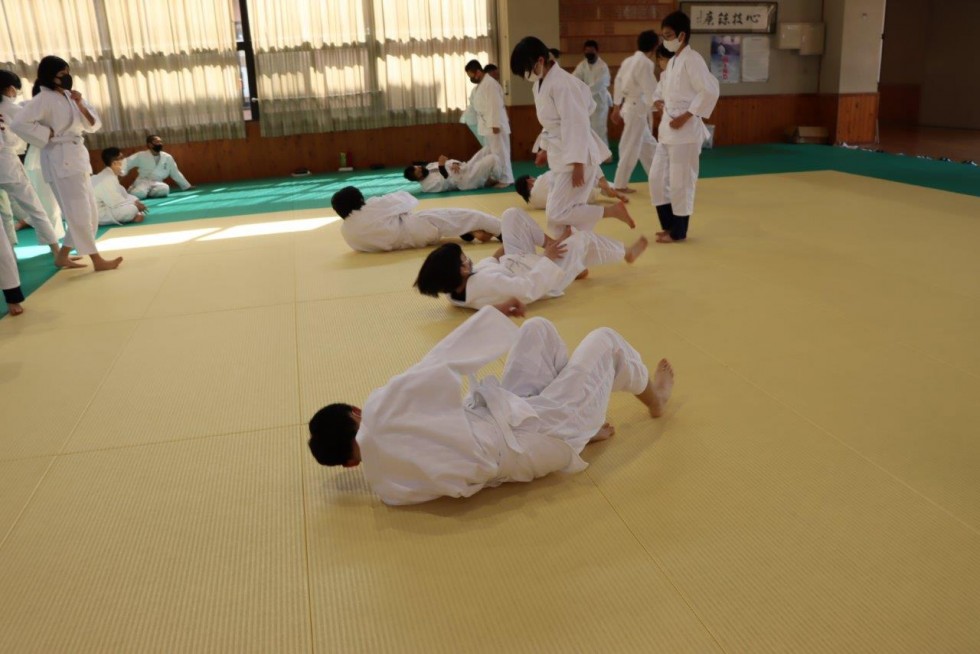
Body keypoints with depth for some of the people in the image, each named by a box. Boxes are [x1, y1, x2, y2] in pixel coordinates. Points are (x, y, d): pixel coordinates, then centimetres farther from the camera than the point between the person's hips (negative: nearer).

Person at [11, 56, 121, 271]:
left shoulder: (71, 96, 12)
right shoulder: (43, 99, -11)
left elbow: (94, 125, 8)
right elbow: (19, 124, -20)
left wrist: (81, 105, -6)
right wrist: (49, 135, -15)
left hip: (77, 156, 9)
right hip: (61, 159, -9)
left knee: (89, 212, 11)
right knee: (79, 212, -6)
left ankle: (63, 256, 22)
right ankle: (97, 260, 0)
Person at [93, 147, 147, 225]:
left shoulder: (110, 176, 6)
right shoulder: (107, 179, -25)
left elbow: (120, 194, 13)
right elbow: (116, 203, -28)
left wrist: (135, 201, -2)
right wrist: (135, 205, -16)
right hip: (100, 215, -11)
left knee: (133, 199, 11)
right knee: (132, 209, -30)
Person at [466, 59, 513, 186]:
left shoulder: (490, 83, -17)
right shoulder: (481, 84, 15)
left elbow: (495, 106, -22)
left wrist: (495, 125, -24)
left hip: (495, 125, -10)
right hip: (488, 125, 10)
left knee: (500, 152, -6)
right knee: (492, 152, 12)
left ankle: (506, 179, -2)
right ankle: (497, 177, 18)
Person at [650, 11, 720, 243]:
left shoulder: (692, 60, -13)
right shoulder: (672, 62, 15)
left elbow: (710, 91, -21)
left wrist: (685, 117, -19)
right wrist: (659, 101, 6)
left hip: (685, 130, -9)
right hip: (668, 129, 9)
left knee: (680, 182, -2)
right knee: (657, 177, 11)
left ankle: (678, 231, 9)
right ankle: (669, 225, 23)